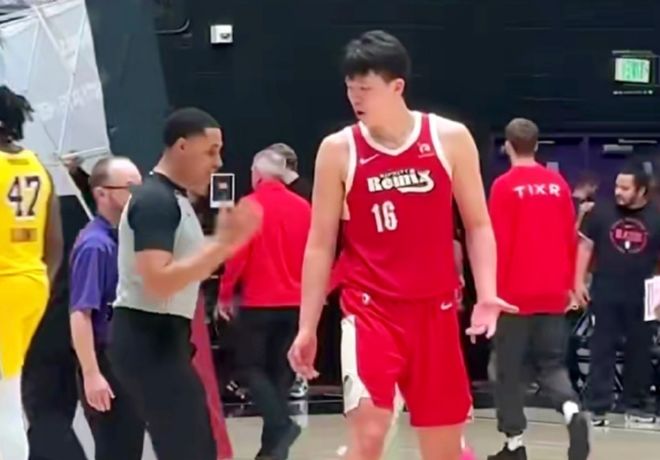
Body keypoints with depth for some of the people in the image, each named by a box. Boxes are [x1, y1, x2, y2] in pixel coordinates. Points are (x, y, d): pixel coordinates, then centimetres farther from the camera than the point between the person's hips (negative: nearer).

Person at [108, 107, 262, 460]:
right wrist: (221, 243, -24)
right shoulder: (155, 200, -16)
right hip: (148, 341, -10)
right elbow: (159, 281, -26)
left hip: (164, 338, 10)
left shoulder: (174, 198, 16)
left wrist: (224, 245, 7)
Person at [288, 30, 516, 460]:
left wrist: (487, 294, -7)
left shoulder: (451, 138, -1)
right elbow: (320, 245, 2)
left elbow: (477, 224, 6)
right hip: (371, 308, -2)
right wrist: (307, 326, -1)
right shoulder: (338, 150, -3)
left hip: (435, 309, 2)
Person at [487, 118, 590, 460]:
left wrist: (492, 290, -4)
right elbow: (571, 239, 8)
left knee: (510, 370, 7)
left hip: (515, 294, -4)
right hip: (553, 294, 4)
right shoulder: (558, 184, 4)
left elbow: (499, 243, -11)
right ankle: (573, 411, -15)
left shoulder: (504, 186, -8)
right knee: (552, 364, 12)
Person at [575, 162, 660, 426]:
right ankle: (598, 407, 3)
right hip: (605, 295, -1)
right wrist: (579, 281, -3)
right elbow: (585, 245, 3)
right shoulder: (602, 211, -2)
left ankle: (635, 405, 21)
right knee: (601, 351, 0)